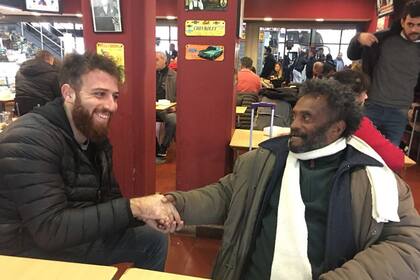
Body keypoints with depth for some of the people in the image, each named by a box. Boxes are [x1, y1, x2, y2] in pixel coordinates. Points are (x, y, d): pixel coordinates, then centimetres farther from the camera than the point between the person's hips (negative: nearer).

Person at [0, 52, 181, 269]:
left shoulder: (96, 136, 0)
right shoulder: (29, 141, -26)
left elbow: (109, 197, 3)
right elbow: (51, 228, -31)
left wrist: (144, 213, -15)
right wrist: (133, 207, -31)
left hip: (79, 239, 8)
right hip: (36, 255, -7)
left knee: (155, 240, 12)